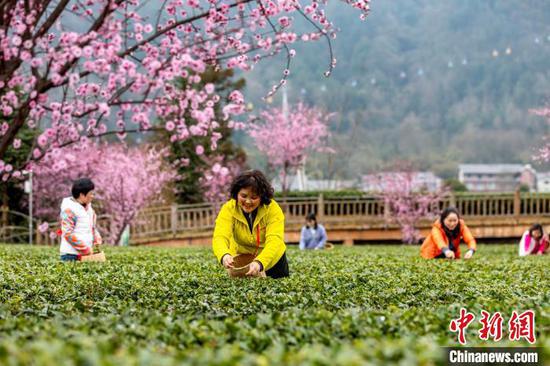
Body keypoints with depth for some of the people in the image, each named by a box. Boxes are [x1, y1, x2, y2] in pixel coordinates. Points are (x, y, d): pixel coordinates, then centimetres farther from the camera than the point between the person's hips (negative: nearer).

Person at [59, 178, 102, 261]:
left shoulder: (88, 207, 14)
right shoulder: (69, 210, -11)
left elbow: (93, 227, 24)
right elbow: (68, 234, -16)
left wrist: (97, 241, 4)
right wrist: (86, 248, -15)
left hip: (85, 254, 8)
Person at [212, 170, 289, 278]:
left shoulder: (273, 209, -24)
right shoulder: (228, 209, -21)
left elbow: (275, 240, -35)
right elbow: (220, 237, -35)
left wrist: (259, 263, -55)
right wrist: (225, 256, -58)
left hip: (270, 258, 0)